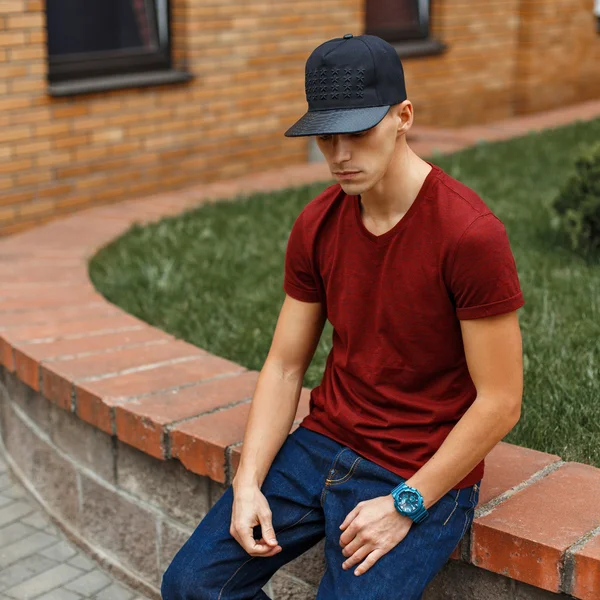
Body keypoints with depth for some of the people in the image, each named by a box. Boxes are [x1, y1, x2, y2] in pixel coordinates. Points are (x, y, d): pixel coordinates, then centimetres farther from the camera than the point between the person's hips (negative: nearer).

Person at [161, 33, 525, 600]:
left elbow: (499, 403, -16)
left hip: (422, 478, -5)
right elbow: (284, 367, 5)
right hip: (323, 445, 5)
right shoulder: (316, 226, 0)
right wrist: (247, 484, -7)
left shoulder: (471, 234, -20)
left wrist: (404, 507, -16)